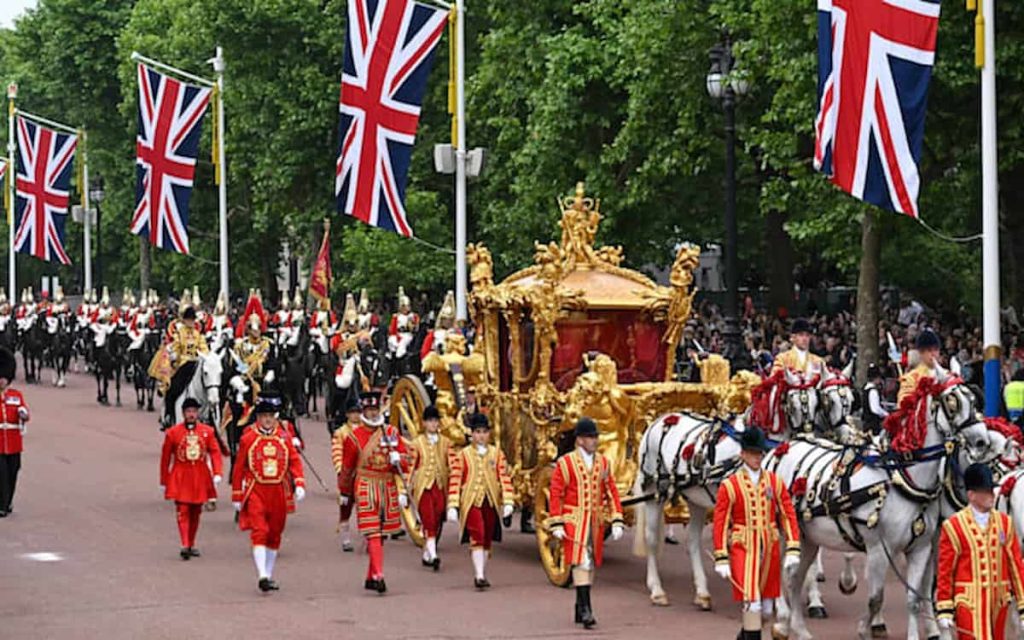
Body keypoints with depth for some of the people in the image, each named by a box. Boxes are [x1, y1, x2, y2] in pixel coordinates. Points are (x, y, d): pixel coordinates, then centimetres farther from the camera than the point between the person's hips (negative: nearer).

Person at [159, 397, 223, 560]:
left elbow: (215, 452, -1)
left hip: (200, 478, 3)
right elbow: (165, 458, 3)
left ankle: (191, 545, 23)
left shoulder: (207, 431, 3)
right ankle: (185, 545, -19)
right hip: (180, 478, -3)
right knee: (183, 511, -12)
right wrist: (164, 482, 5)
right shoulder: (172, 432, -2)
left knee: (196, 512, 11)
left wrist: (217, 473, -15)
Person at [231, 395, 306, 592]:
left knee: (275, 535, 11)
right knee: (259, 532, -15)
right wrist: (237, 496, 2)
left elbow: (295, 461, 3)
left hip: (279, 493, 3)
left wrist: (299, 483, -12)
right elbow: (238, 467, 3)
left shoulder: (284, 437, 6)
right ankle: (262, 576, -21)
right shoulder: (248, 438, -1)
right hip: (256, 492, -3)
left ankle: (269, 576, 22)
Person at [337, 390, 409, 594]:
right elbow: (347, 467, 8)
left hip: (388, 488, 4)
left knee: (381, 533, 9)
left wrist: (398, 459, -13)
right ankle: (378, 576, -20)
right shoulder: (354, 436, -2)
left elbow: (404, 461, 10)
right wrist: (345, 492, 15)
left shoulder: (392, 432, 8)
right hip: (365, 488, -4)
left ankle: (370, 577, 20)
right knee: (373, 533, -13)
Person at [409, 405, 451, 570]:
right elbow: (411, 466, 1)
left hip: (440, 487, 3)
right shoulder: (417, 443, 2)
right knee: (428, 520, -13)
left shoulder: (445, 443, 8)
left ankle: (427, 555, 18)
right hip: (423, 487, -3)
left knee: (436, 522, 6)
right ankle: (433, 555, -22)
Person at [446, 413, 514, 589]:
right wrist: (452, 507, -10)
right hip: (471, 502, -3)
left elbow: (505, 478, 3)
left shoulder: (497, 454, 7)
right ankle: (479, 575, -19)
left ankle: (481, 574, 22)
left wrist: (507, 502, -7)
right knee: (477, 537, -16)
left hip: (491, 502, 3)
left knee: (487, 539, 10)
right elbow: (454, 481, -3)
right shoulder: (462, 455, 0)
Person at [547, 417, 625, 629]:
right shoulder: (565, 463, -5)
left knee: (591, 564, 9)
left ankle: (580, 610, 19)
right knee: (581, 562, -13)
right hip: (574, 522, -5)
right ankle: (585, 610, -16)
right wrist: (557, 525, -11)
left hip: (596, 522, 5)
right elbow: (556, 494, -5)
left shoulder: (603, 463, 8)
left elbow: (611, 493, 10)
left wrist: (617, 521, 2)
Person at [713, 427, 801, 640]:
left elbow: (788, 516, 5)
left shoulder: (775, 482, 5)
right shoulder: (729, 486, -6)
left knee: (766, 609, 11)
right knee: (752, 604, -12)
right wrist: (721, 559, -10)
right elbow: (720, 523, -6)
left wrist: (792, 549, -4)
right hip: (743, 549, -4)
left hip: (770, 549, 4)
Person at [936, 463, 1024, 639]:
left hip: (999, 603, 5)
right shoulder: (953, 526, -6)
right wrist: (944, 610, -6)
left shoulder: (1004, 522, 7)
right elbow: (944, 570, -4)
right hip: (969, 604, -5)